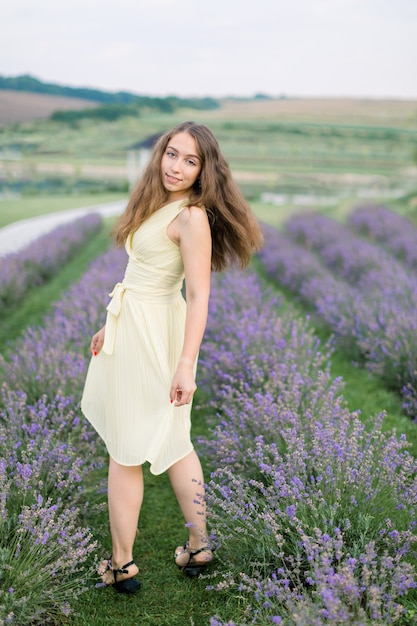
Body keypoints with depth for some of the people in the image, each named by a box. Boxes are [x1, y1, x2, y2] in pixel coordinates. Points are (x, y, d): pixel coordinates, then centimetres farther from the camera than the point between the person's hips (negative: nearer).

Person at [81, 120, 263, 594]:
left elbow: (199, 296, -22)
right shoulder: (159, 205, 10)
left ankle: (121, 566, 16)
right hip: (132, 324, 9)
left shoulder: (192, 217, -17)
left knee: (126, 452, 2)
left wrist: (185, 365, -27)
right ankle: (198, 547, 27)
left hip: (148, 336, -9)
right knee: (172, 443, 15)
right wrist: (111, 326, 21)